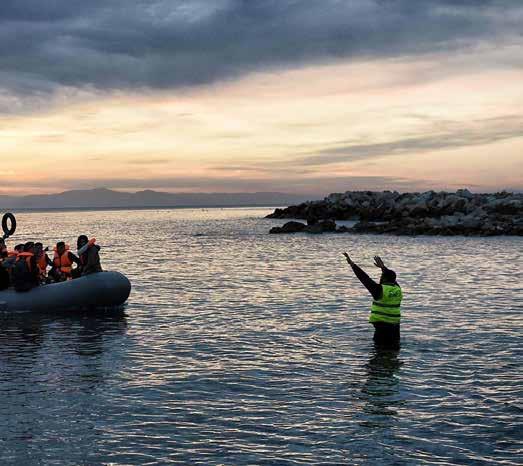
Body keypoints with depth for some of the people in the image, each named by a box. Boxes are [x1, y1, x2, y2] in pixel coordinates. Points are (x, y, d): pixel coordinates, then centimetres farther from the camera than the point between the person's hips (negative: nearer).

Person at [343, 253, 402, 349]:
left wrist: (352, 264, -4)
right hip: (395, 326, 7)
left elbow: (365, 278, -9)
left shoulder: (380, 290, -12)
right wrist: (383, 267, 38)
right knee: (394, 348, 12)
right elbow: (391, 277, 26)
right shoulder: (397, 289, 6)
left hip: (381, 324, -7)